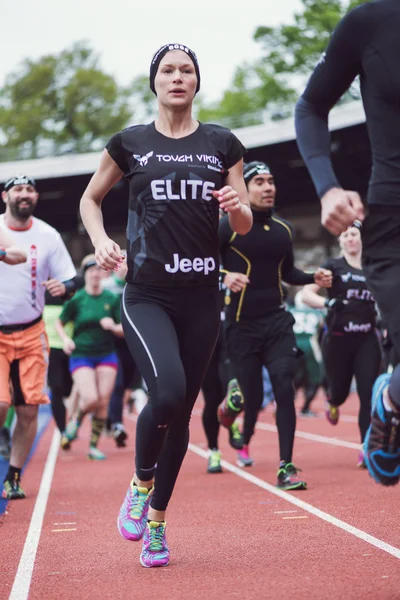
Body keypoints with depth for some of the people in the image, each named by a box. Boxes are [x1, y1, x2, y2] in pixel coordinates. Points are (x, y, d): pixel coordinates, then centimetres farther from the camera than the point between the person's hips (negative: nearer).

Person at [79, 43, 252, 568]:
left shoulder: (222, 145, 7)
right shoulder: (129, 144, 4)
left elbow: (244, 225, 10)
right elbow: (90, 199, 16)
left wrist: (238, 206, -13)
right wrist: (100, 241, -3)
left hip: (201, 298, 3)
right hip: (146, 294, -2)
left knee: (182, 412, 6)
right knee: (168, 393, -24)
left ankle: (156, 519, 24)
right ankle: (141, 484, 5)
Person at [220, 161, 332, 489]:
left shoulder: (284, 229, 9)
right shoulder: (229, 226, -7)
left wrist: (313, 277, 4)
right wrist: (225, 276, -26)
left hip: (277, 321, 3)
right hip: (242, 326, -3)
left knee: (284, 388, -12)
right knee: (252, 395, 3)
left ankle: (286, 467, -10)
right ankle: (244, 441, 39)